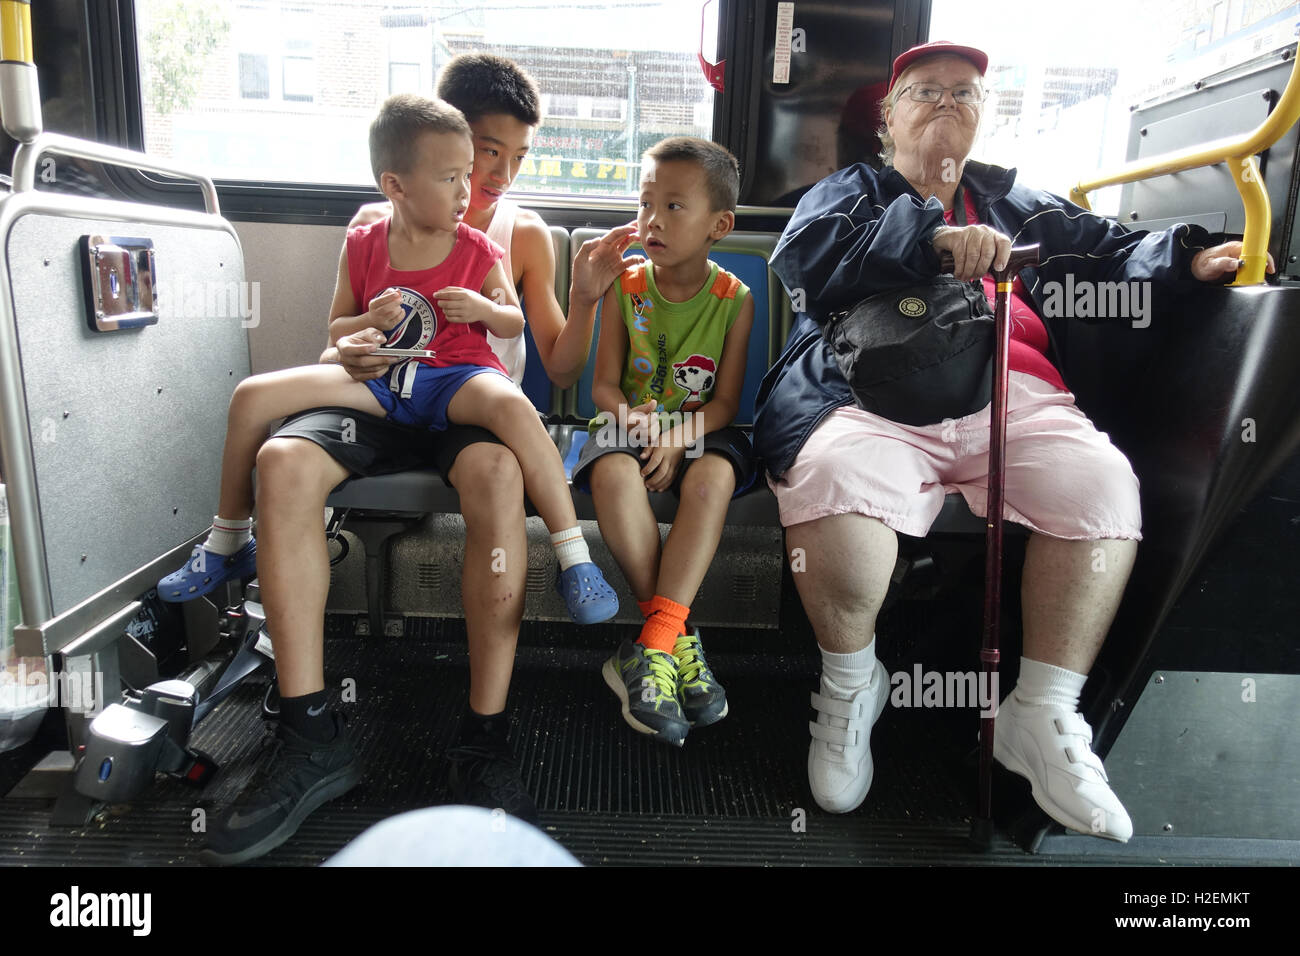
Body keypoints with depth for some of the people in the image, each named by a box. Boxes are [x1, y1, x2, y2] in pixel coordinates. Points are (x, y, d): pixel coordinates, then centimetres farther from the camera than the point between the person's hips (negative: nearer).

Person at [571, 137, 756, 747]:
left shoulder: (733, 299, -1)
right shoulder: (626, 285, 2)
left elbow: (725, 401, -4)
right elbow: (604, 383, 0)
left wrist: (678, 440, -23)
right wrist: (631, 418, -22)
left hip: (699, 428, 0)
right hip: (631, 422, 1)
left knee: (714, 475, -35)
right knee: (614, 472, -34)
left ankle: (653, 644, -33)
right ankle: (674, 636, -27)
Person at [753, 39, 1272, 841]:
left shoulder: (1012, 202, 35)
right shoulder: (852, 190, 24)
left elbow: (1106, 249, 29)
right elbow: (806, 255, 1)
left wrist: (1187, 257, 8)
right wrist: (935, 236, -11)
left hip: (1010, 394, 4)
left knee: (1102, 482, -25)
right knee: (833, 474, -35)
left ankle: (1042, 716, -10)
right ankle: (851, 685, -10)